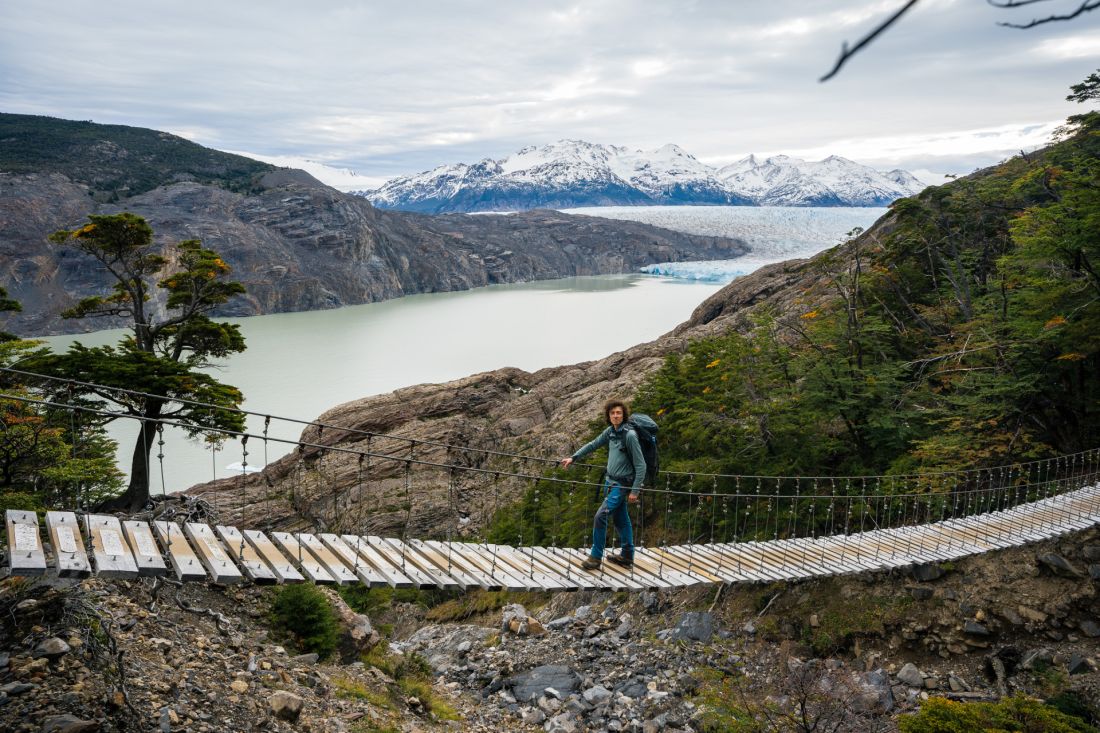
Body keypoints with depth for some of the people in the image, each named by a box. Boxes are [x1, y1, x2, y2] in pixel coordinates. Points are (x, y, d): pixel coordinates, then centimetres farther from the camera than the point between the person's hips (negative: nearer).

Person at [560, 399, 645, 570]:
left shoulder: (630, 435, -19)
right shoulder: (610, 431, 3)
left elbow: (640, 465, -17)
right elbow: (593, 445, 17)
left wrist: (635, 490, -18)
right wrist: (573, 458, 13)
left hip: (621, 484, -7)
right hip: (610, 481, 7)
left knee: (600, 516, -13)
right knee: (621, 519, 15)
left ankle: (596, 557, -4)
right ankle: (627, 556, 26)